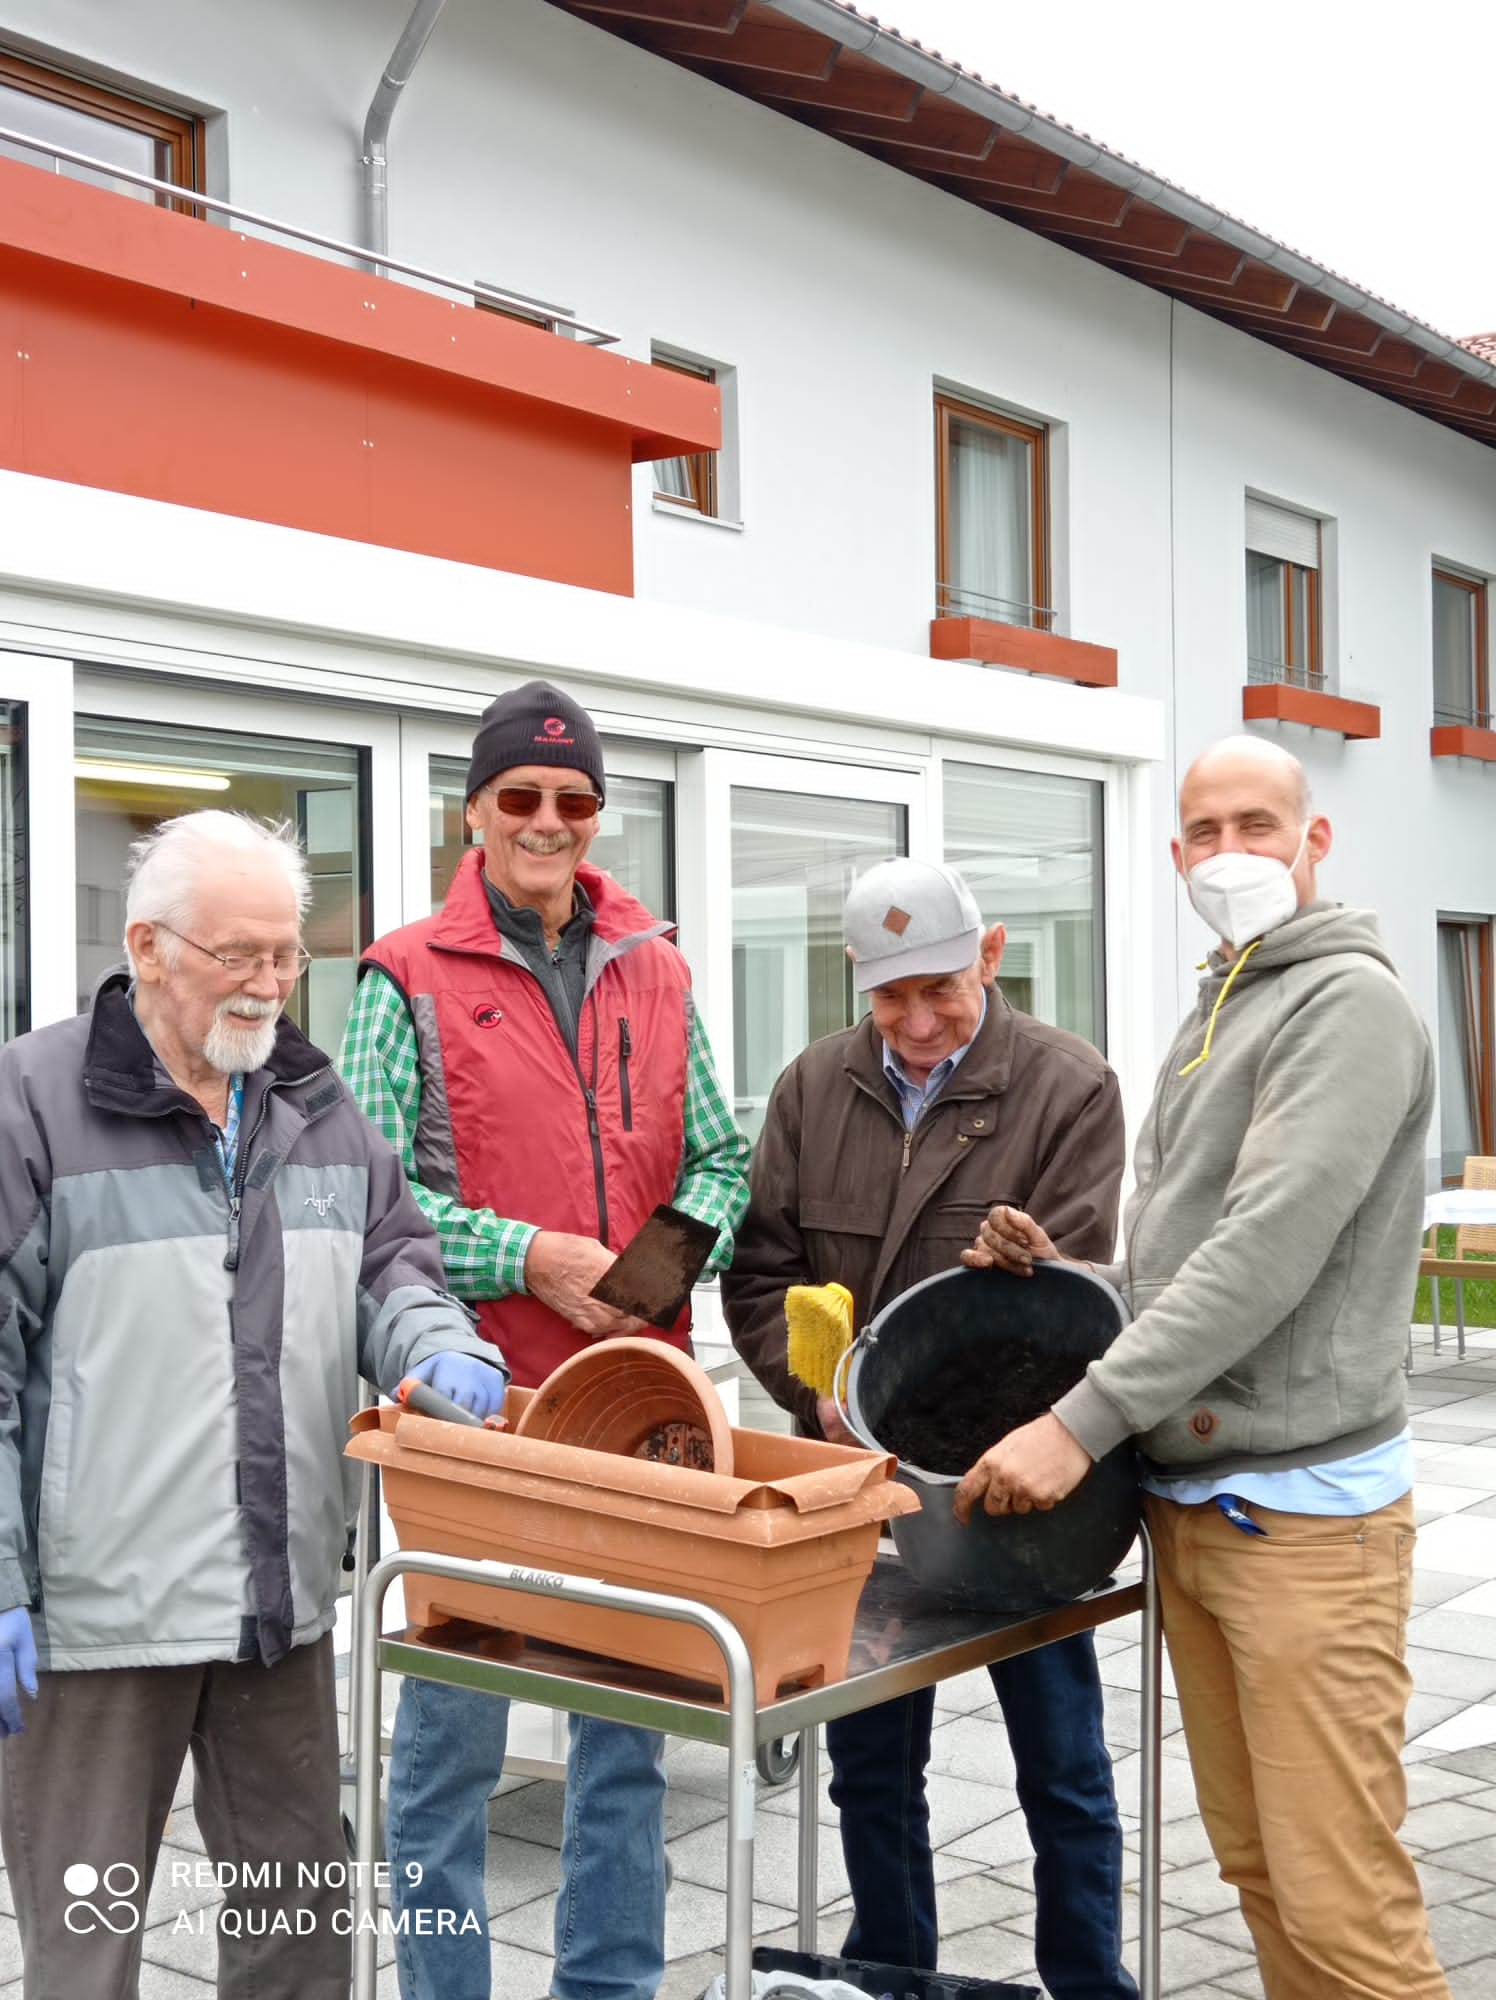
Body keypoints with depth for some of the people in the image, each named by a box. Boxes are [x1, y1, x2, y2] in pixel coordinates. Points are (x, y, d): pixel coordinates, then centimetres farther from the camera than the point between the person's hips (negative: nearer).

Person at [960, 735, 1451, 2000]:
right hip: (1189, 1498, 8)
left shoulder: (1350, 1001, -10)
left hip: (1303, 1509, -8)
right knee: (1254, 1863, 15)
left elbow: (1266, 1254, -21)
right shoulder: (1213, 1018, 18)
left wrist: (1085, 1419, -22)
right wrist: (1058, 1274, 4)